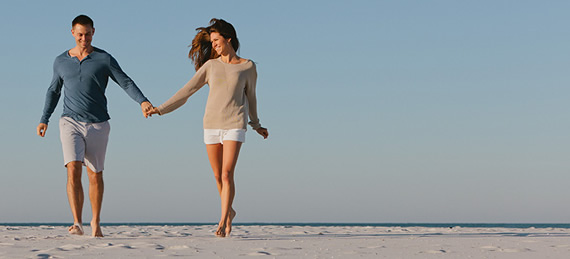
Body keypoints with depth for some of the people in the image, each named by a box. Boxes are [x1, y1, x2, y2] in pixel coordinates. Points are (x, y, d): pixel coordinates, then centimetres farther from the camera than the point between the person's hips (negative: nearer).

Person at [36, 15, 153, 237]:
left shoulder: (104, 59, 0)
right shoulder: (61, 62, 8)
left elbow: (126, 82, -5)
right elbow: (54, 91, 19)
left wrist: (143, 101, -21)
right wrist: (44, 120, 11)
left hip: (97, 124, 0)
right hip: (71, 122, 1)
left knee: (95, 175, 7)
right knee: (73, 170, -17)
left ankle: (96, 222, 24)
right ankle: (77, 223, -22)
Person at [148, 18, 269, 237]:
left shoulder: (248, 67, 4)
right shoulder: (211, 66, 8)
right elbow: (187, 90, 7)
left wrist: (256, 124, 28)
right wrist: (161, 109, 2)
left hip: (234, 125, -3)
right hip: (211, 125, 3)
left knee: (227, 174, -15)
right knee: (218, 176, 8)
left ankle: (223, 222, -15)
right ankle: (229, 212, 31)